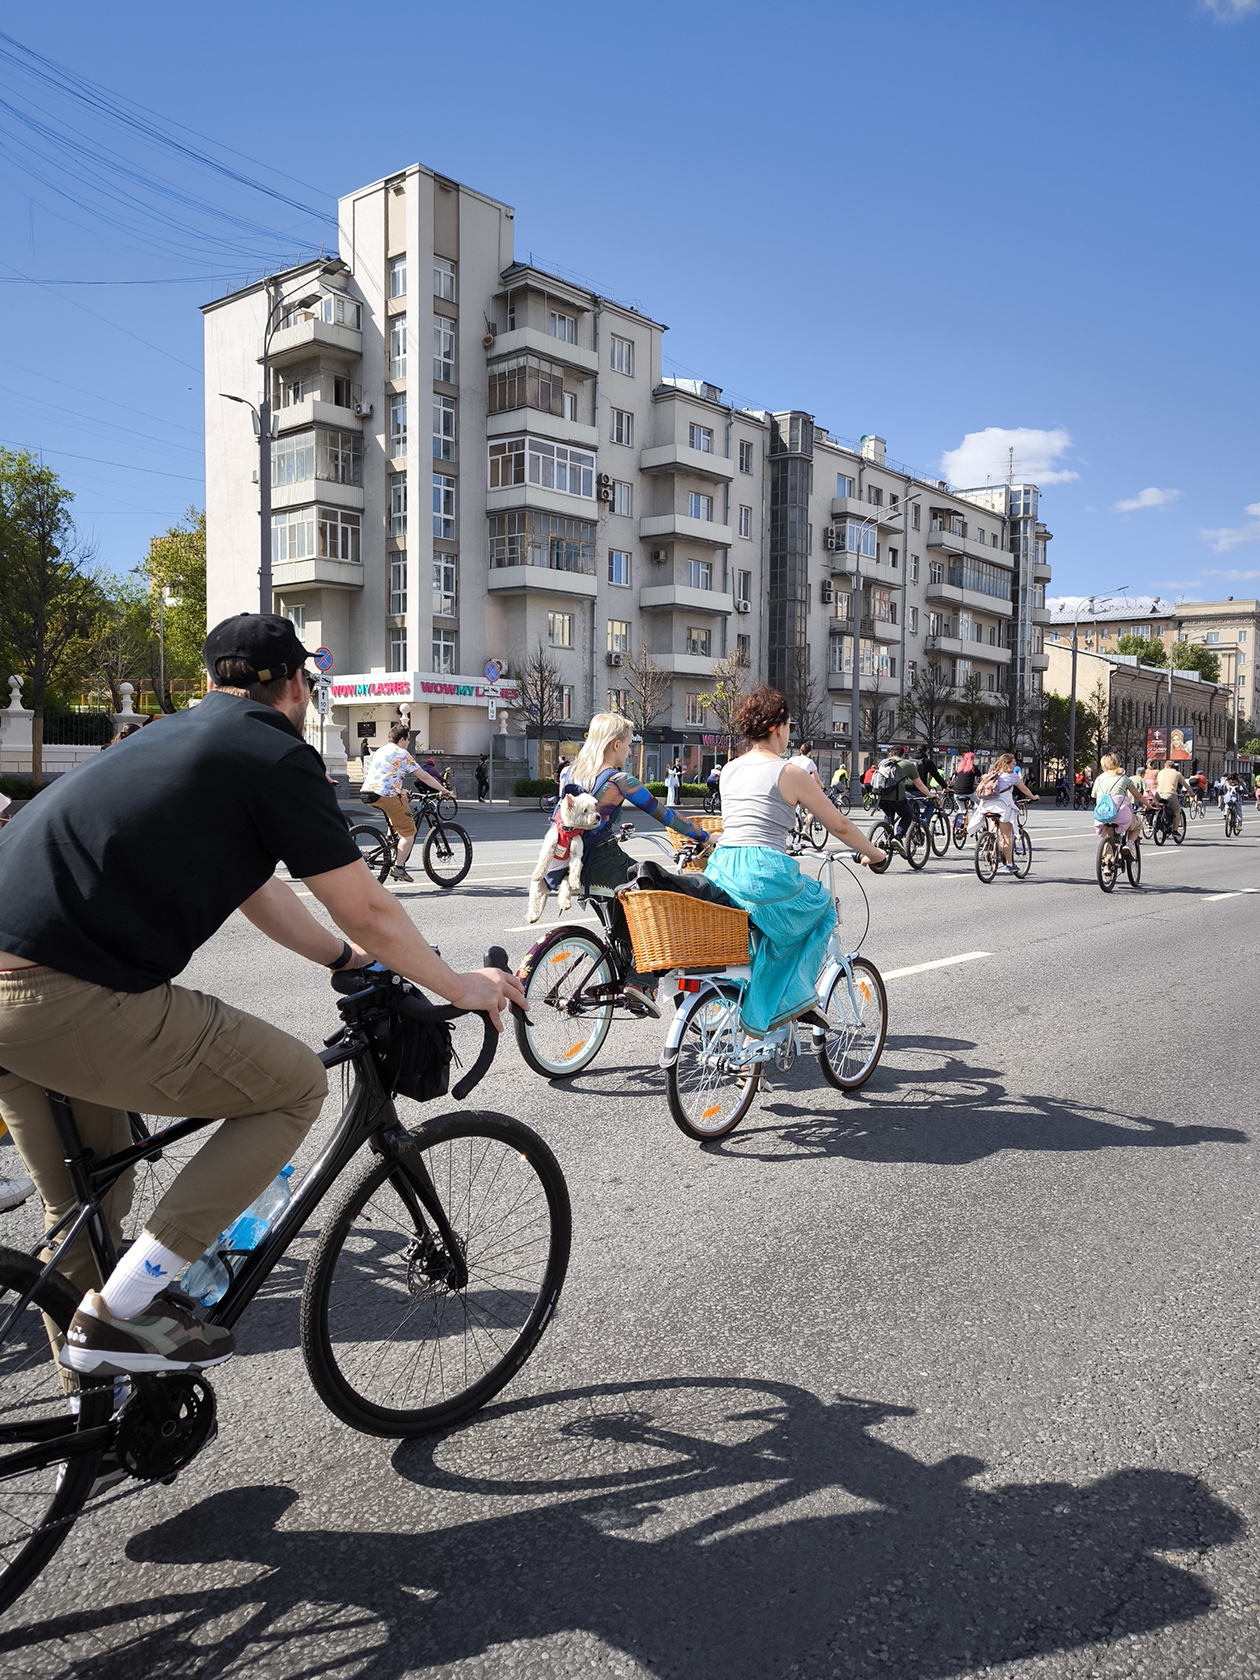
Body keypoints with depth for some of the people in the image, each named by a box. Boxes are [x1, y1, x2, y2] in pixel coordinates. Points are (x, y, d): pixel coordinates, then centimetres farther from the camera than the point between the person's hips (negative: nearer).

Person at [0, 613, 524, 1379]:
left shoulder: (180, 736, 22)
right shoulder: (279, 756, -4)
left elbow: (251, 885, 30)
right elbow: (367, 912, -2)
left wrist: (346, 957, 37)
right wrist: (462, 987, 13)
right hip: (70, 1000, -10)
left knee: (82, 1212, 26)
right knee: (296, 1085, 5)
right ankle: (125, 1309, 5)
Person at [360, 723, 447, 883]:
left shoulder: (380, 751, 21)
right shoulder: (402, 754, -2)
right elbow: (423, 776, -2)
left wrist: (399, 790, 43)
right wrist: (443, 790, 6)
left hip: (367, 793, 8)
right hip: (386, 795, -8)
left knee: (403, 798, 35)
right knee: (409, 832, 2)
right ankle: (398, 868, -6)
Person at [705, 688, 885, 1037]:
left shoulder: (729, 771, 15)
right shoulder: (790, 773, -2)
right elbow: (839, 826, 6)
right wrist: (872, 852, 23)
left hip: (721, 868, 6)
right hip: (764, 872, -6)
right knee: (822, 906, 22)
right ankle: (785, 1000, 16)